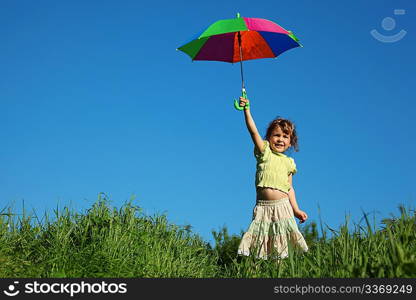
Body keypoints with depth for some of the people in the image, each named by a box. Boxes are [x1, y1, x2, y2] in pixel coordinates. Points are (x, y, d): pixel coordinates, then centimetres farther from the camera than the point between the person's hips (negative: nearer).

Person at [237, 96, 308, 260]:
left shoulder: (288, 162, 13)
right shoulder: (265, 153, 6)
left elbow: (289, 188, 14)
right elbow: (253, 131, -7)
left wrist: (296, 209, 8)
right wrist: (247, 110, -17)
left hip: (282, 206, 2)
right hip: (262, 207, -2)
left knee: (281, 243, -3)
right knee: (261, 241, -3)